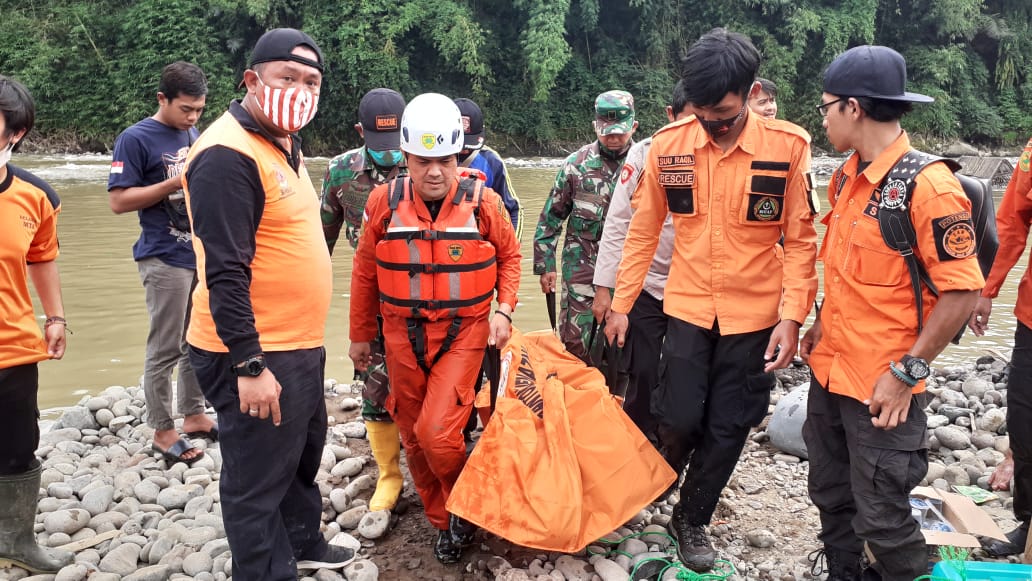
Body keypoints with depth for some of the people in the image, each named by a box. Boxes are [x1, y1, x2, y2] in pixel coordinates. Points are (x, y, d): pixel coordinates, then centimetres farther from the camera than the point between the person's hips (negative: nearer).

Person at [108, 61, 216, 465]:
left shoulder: (194, 136, 12)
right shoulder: (136, 139, -10)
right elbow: (118, 201, -14)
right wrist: (178, 181, -20)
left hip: (202, 254, 7)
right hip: (165, 260, -7)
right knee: (165, 350, 0)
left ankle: (194, 415, 27)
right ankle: (162, 431, 11)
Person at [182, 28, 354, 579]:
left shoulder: (283, 145, 12)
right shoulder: (228, 155, -20)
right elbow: (225, 274, -23)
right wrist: (250, 366, -24)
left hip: (298, 346, 10)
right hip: (253, 355, -10)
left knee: (303, 454, 25)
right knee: (258, 480, 3)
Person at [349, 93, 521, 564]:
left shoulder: (482, 203, -9)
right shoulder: (384, 203, -6)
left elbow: (509, 256, 8)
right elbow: (365, 273, 5)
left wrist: (504, 309, -5)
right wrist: (360, 335, 12)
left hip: (463, 333, -2)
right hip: (403, 335, 3)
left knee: (437, 432, -14)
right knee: (414, 438, 10)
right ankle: (443, 522, 32)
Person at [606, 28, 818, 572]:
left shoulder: (788, 146, -11)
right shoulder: (668, 144, -6)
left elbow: (800, 240, -6)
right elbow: (643, 231, 2)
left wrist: (791, 315, -12)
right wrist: (621, 304, 4)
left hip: (754, 314, 0)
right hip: (688, 307, 1)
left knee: (728, 428, 8)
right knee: (680, 419, 1)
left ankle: (691, 518, 31)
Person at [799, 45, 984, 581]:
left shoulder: (928, 187, -19)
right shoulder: (846, 177, 7)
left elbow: (962, 292, -20)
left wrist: (906, 373, -19)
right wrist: (822, 324, 13)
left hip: (882, 387, -8)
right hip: (829, 371, 8)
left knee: (880, 516, 2)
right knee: (830, 495, 19)